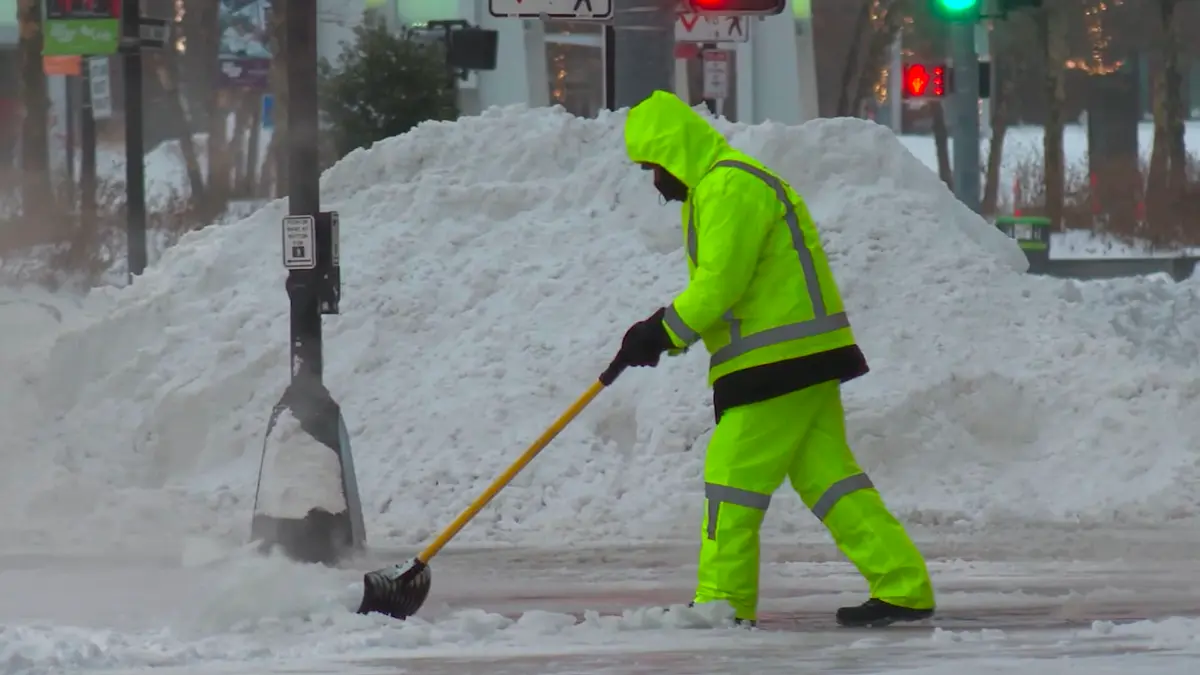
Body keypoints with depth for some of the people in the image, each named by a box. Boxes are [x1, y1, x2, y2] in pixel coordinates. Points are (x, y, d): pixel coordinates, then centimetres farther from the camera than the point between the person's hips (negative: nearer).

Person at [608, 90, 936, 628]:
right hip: (804, 360, 10)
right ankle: (903, 588, 2)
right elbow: (714, 285, 22)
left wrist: (663, 332, -12)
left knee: (733, 473, -5)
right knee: (824, 474, 6)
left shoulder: (728, 188, -13)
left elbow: (719, 283, -20)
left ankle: (723, 600, 2)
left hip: (779, 359, -10)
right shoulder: (715, 187, 22)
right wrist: (665, 330, 9)